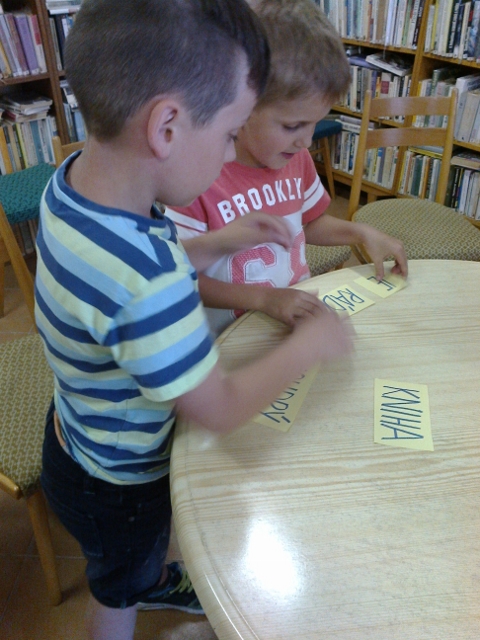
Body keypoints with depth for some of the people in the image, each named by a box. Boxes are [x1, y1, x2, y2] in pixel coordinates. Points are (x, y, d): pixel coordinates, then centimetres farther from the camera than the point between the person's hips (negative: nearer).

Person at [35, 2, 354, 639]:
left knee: (142, 546, 40)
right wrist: (311, 344, -16)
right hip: (116, 480, -8)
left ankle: (152, 581, 71)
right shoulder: (145, 283, -45)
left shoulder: (75, 177, -17)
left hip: (78, 428, 8)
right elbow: (219, 408, -29)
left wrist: (220, 242, -5)